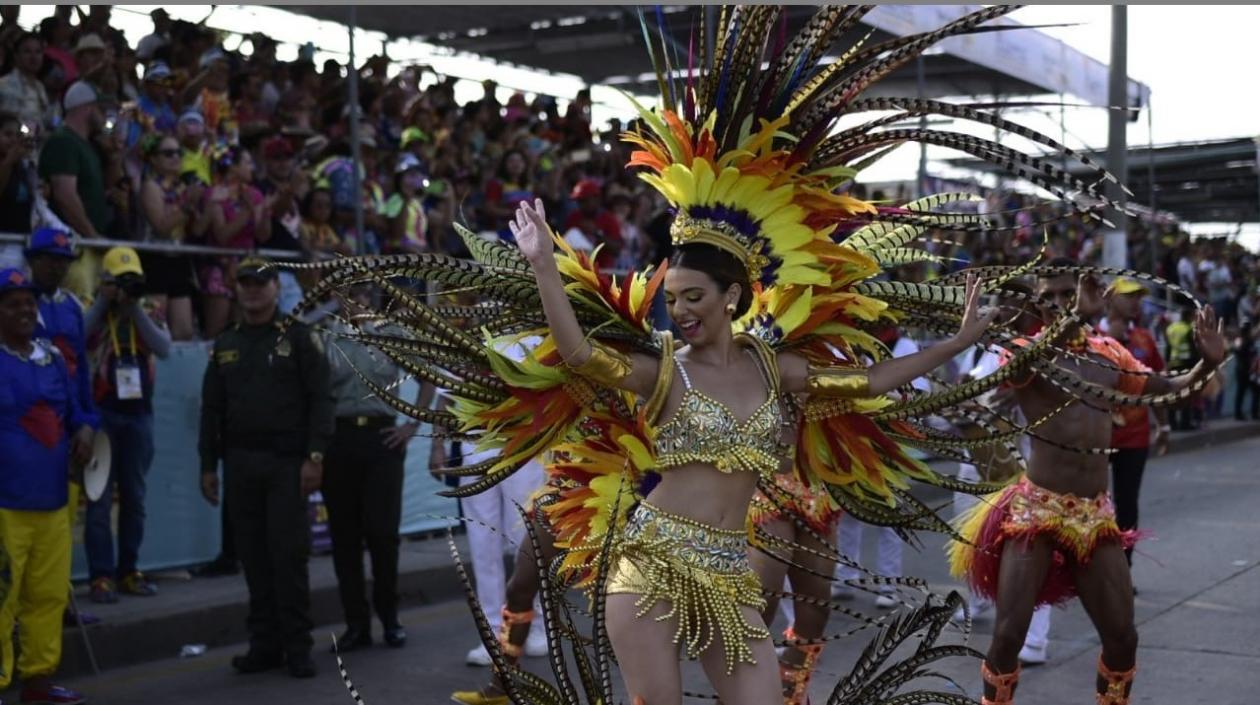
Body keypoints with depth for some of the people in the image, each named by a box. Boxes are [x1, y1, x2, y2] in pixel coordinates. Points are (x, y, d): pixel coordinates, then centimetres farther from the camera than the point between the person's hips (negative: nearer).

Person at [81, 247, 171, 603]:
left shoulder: (150, 312, 7)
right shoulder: (92, 310, 0)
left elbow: (164, 348, -10)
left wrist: (134, 309, -13)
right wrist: (104, 303, -16)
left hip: (139, 412, 4)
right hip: (102, 412, -3)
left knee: (134, 497, 9)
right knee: (100, 498, -4)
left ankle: (129, 570, 18)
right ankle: (101, 575, -2)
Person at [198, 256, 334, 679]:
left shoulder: (299, 337, 1)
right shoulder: (225, 346, 14)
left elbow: (320, 399, -5)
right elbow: (211, 409, 15)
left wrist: (315, 456, -13)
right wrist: (208, 465, 10)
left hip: (287, 464, -4)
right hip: (240, 465, 4)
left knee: (289, 556, -5)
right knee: (254, 558, 6)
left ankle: (298, 647, 3)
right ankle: (264, 644, 14)